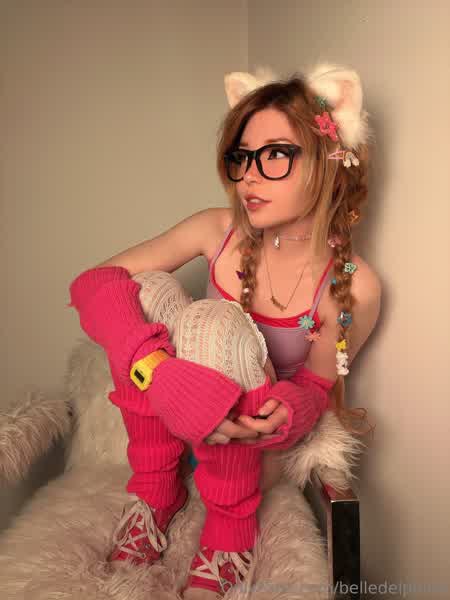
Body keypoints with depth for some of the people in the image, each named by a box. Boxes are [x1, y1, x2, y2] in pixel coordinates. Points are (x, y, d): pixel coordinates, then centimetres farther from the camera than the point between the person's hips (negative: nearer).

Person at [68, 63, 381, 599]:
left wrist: (285, 412, -37)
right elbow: (95, 281, -24)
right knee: (134, 323, -28)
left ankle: (228, 536, -10)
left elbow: (315, 387, -11)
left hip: (262, 438, -2)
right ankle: (155, 494, -8)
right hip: (175, 418, 2)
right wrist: (156, 369, -43)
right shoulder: (220, 232, -20)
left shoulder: (353, 286, -23)